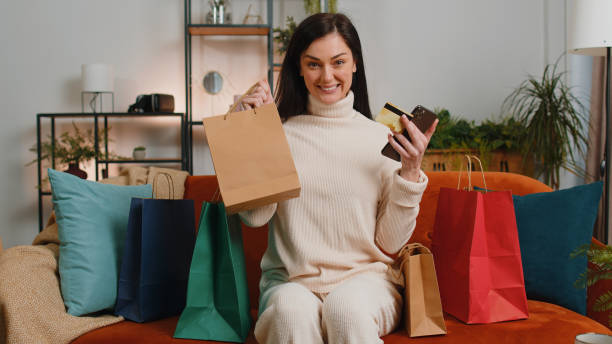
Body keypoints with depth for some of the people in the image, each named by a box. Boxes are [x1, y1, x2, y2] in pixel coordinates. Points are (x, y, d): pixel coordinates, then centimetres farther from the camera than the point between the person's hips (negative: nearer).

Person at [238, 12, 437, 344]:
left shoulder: (383, 138, 5)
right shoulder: (281, 133, 5)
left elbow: (390, 243, 4)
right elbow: (254, 214, -9)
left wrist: (410, 172, -8)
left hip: (365, 278, 1)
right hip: (290, 280, 0)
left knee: (347, 307, -33)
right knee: (293, 311, -33)